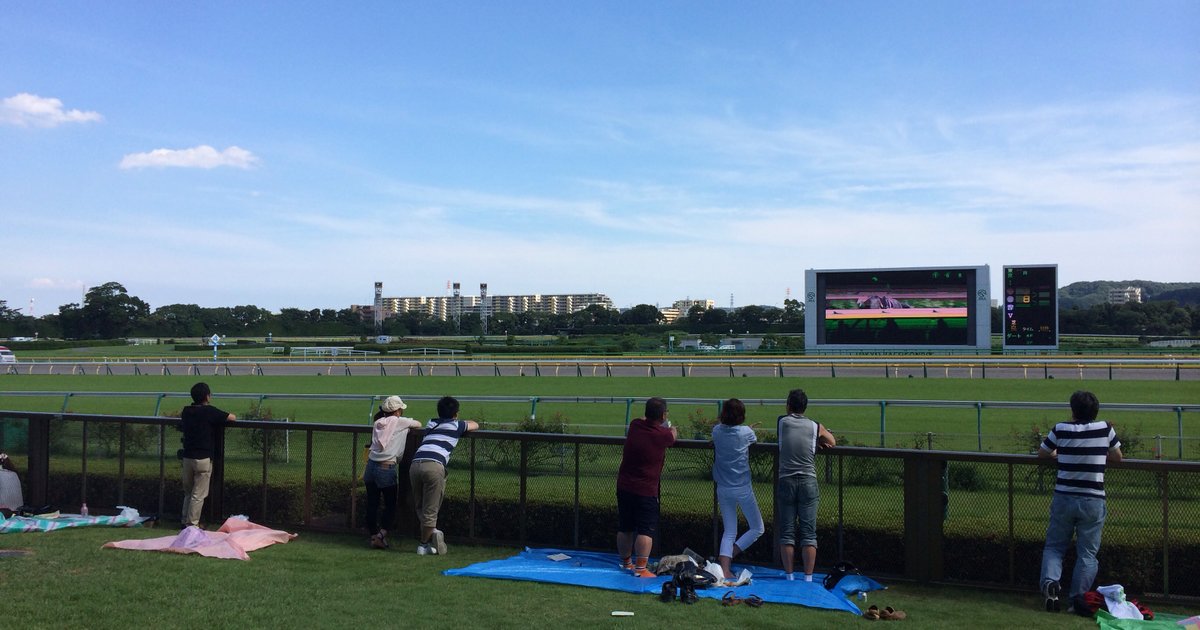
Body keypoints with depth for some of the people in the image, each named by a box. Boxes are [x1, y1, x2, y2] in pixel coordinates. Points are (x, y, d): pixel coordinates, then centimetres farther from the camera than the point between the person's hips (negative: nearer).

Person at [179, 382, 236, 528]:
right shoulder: (210, 411, -12)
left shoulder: (186, 411, 6)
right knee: (199, 494, -1)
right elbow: (232, 417, -8)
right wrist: (223, 417, 13)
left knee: (188, 492, 18)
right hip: (203, 458, -6)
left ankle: (185, 520, 22)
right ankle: (192, 524, 0)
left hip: (187, 456, 6)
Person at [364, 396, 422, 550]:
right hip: (386, 469, -5)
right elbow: (418, 425, 10)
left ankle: (373, 534, 15)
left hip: (371, 466, 6)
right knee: (390, 505, 4)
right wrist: (410, 424, 31)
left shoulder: (378, 423, 12)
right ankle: (381, 534, -10)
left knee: (372, 504, 10)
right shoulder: (399, 422, -3)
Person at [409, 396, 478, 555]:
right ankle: (424, 545, 11)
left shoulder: (431, 424, 30)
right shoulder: (456, 425, 18)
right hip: (434, 466, -4)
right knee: (430, 509, 5)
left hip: (415, 464, 4)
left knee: (420, 506, 19)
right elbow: (475, 425, 37)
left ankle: (432, 531, 10)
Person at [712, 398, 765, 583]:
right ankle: (729, 556, -2)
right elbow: (755, 441, 10)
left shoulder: (716, 431, -3)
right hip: (742, 489, -4)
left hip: (722, 489, 4)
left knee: (729, 531, 11)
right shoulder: (746, 432, -12)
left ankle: (724, 568, -2)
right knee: (757, 528, 11)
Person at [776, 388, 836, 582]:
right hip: (808, 482, 0)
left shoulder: (782, 422, 2)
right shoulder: (816, 426, 3)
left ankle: (789, 576, 7)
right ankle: (808, 577, 2)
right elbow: (832, 443, 19)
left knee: (787, 531, 5)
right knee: (809, 533, 3)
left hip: (786, 482, 0)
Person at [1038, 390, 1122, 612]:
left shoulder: (1061, 429, -3)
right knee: (1087, 553, 9)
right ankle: (1078, 598, 5)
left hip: (1063, 498, 0)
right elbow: (1117, 457, 14)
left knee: (1054, 546, 12)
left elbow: (1042, 453, 13)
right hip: (1093, 501, 0)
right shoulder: (1105, 429, -3)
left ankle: (1050, 580, -12)